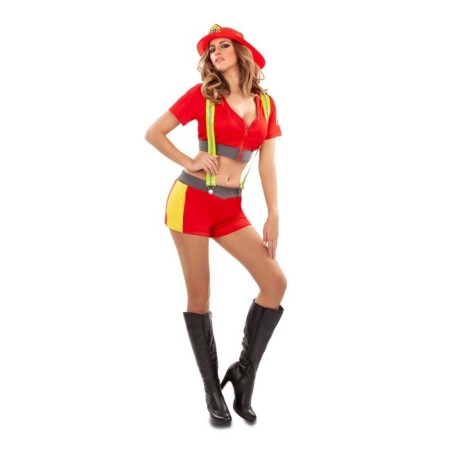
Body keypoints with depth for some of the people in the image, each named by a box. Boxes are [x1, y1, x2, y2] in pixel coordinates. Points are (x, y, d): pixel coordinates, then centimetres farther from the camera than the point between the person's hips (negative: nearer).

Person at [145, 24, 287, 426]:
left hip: (231, 208, 4)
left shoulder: (265, 103, 9)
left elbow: (267, 165, 7)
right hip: (191, 200, -4)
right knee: (199, 296, 0)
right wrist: (188, 162, -9)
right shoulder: (202, 94, -1)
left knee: (276, 282, -5)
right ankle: (213, 390, 14)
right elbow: (154, 132, 2)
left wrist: (274, 216, 2)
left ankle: (244, 371, 11)